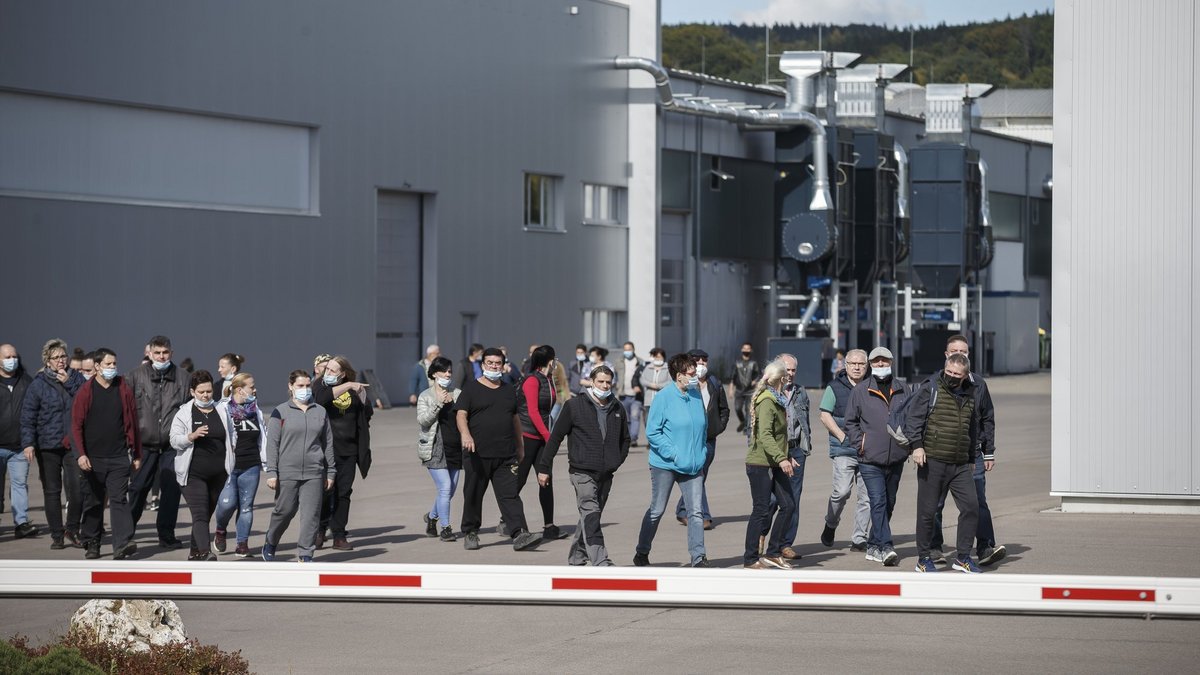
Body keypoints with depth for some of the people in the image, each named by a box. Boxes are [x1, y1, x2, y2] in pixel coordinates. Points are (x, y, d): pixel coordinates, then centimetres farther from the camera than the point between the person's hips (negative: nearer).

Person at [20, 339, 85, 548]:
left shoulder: (76, 378, 8)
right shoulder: (38, 384, 1)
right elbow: (28, 416, -1)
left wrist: (69, 383, -10)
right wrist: (28, 442, -11)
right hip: (48, 446, -1)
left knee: (77, 489, -7)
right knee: (52, 491, 4)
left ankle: (72, 530, 12)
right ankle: (57, 535, 12)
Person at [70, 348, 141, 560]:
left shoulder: (124, 390, 5)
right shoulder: (85, 392, 0)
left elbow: (133, 423, 8)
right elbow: (76, 425, -2)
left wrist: (137, 454, 8)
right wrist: (80, 454, -13)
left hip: (119, 458, 0)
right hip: (92, 460, 0)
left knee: (119, 499, -10)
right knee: (93, 503, 10)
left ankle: (123, 544, -19)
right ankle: (91, 544, 22)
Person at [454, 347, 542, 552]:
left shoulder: (509, 391, 18)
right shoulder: (472, 389, 3)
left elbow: (515, 419, 26)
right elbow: (461, 414, -6)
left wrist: (520, 446, 26)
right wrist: (465, 434, -25)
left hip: (505, 456, 3)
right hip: (478, 455, -3)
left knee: (510, 495, -8)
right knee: (473, 495, 7)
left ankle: (520, 535, -18)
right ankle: (470, 533, 21)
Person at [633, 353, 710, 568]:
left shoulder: (696, 396, 5)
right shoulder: (664, 397, -12)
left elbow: (703, 425, 20)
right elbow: (652, 433, -12)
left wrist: (701, 452, 9)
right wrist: (674, 454, -18)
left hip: (693, 466, 4)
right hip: (665, 465, -4)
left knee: (695, 511, -3)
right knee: (656, 511, 7)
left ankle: (698, 557, -1)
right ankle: (642, 553, 22)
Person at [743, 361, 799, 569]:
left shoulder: (777, 401, 15)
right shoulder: (767, 402, -16)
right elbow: (765, 435, -26)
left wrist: (787, 457, 26)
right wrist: (781, 459, -34)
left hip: (774, 464, 10)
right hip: (760, 464, -10)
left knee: (788, 505, 4)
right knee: (761, 511, -5)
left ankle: (773, 553, 11)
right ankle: (751, 559, 3)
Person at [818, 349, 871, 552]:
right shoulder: (835, 388, 4)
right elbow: (825, 415, 0)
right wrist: (842, 436, -10)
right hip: (844, 450, -3)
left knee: (867, 496, -1)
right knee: (842, 491, -14)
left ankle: (859, 539, 6)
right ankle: (831, 524, 13)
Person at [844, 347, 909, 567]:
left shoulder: (902, 390, 9)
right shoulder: (861, 390, 0)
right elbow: (850, 421, 6)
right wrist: (859, 444, -6)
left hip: (896, 458, 4)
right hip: (871, 459, -4)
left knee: (889, 503, 12)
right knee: (878, 502, -14)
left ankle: (874, 546, 25)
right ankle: (886, 548, -18)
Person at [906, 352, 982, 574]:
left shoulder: (969, 395, 15)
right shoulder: (930, 389, -3)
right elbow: (914, 418, -8)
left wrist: (971, 459, 28)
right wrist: (916, 445, -20)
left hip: (960, 465, 5)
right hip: (932, 461, -5)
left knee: (971, 506, -2)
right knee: (928, 510, 0)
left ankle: (962, 557, 8)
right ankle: (923, 559, 11)